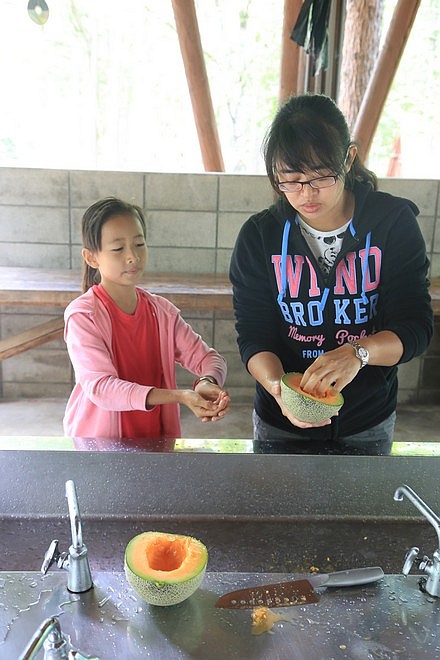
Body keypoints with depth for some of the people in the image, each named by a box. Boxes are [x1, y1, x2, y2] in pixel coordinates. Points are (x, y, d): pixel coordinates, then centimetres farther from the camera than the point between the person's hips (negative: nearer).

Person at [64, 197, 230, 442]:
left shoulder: (162, 311, 3)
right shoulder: (82, 315, -12)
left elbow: (207, 357, 1)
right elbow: (100, 387, -20)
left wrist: (207, 383, -22)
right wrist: (179, 397, -30)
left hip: (156, 439, 4)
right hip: (98, 445, -3)